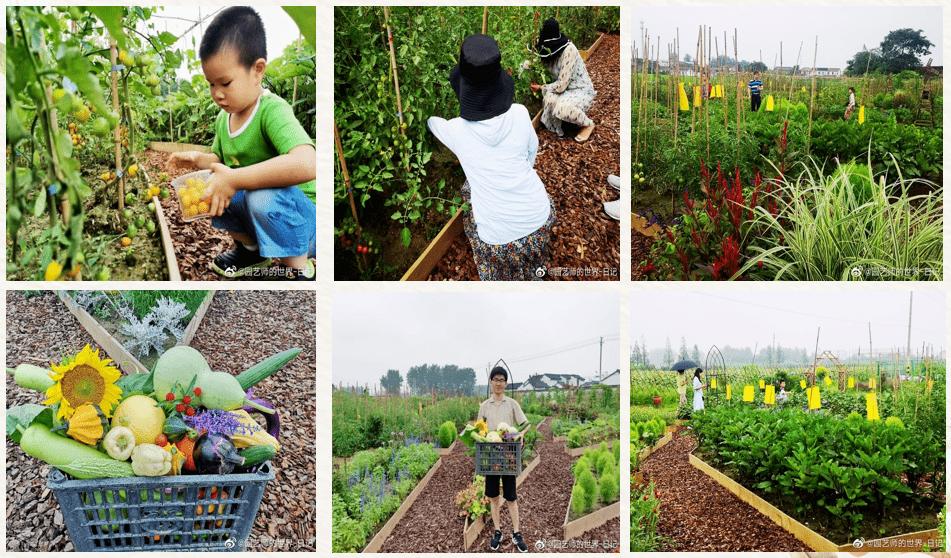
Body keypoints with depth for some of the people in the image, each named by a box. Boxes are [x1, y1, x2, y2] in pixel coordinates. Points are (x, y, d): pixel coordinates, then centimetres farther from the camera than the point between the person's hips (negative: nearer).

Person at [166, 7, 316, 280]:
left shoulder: (272, 110, -22)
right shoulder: (223, 118, 4)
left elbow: (307, 165, -41)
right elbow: (222, 160, 24)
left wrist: (233, 179, -37)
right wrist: (199, 159, 0)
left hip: (306, 223, -8)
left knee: (263, 196, -35)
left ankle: (299, 269, -13)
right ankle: (251, 247, 14)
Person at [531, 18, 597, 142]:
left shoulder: (569, 50, -26)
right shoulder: (549, 52, -2)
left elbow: (561, 85, -26)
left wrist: (541, 88, -12)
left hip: (581, 90, -6)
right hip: (564, 90, 6)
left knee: (561, 109, -37)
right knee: (549, 98, -31)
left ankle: (588, 125, -6)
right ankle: (555, 128, -2)